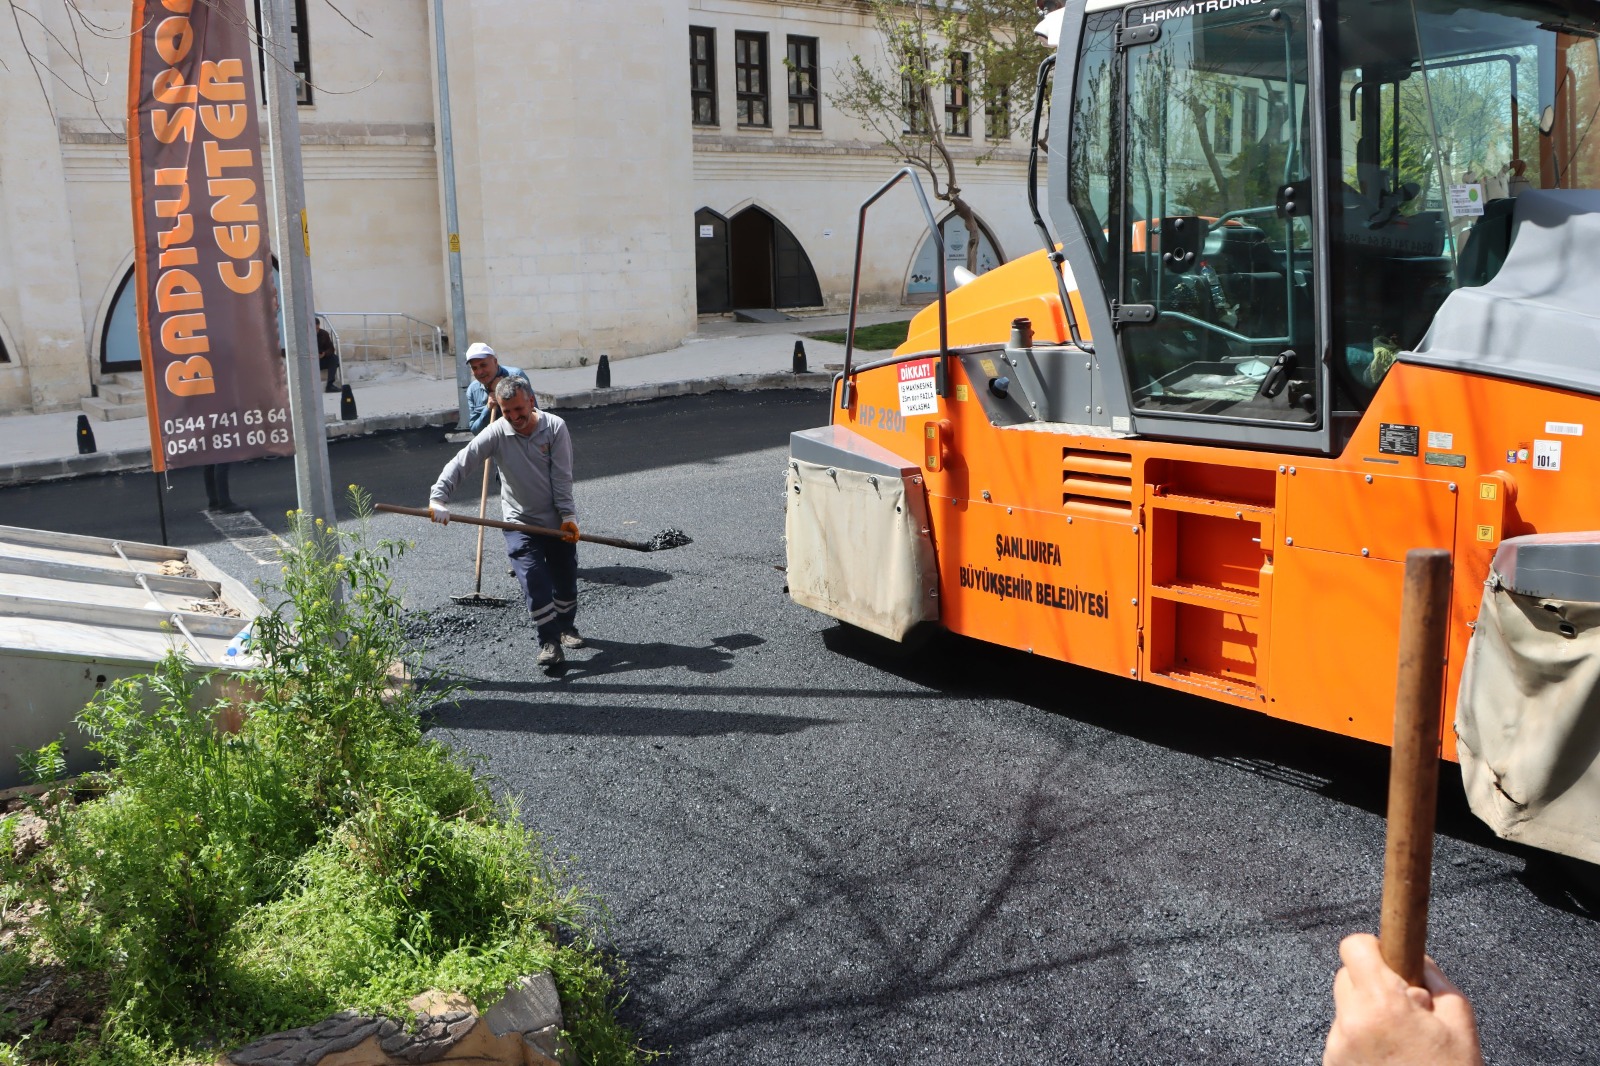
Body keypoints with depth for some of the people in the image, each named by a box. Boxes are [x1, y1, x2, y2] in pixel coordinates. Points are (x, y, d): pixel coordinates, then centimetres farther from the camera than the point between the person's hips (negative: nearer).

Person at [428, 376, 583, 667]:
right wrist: (438, 497, -31)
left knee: (566, 580, 12)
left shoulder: (555, 427, -13)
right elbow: (461, 464, -18)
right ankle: (549, 641, -5)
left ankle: (566, 627, 37)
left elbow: (562, 478, -14)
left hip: (558, 521, 1)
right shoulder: (496, 433, -13)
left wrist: (568, 516, -19)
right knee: (533, 580, -14)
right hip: (520, 522, -1)